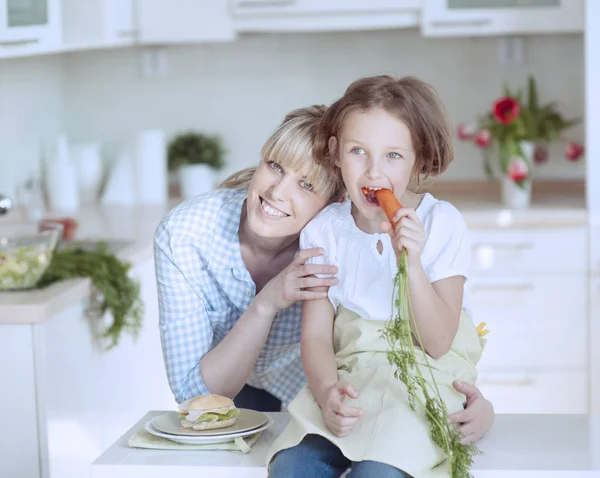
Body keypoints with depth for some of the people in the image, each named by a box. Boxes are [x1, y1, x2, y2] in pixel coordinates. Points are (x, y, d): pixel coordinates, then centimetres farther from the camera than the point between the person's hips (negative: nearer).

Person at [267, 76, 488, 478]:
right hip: (348, 380, 2)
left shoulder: (442, 223, -6)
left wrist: (412, 264, -24)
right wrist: (327, 392, -23)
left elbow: (438, 343, -10)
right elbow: (316, 335, -2)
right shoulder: (324, 229, 3)